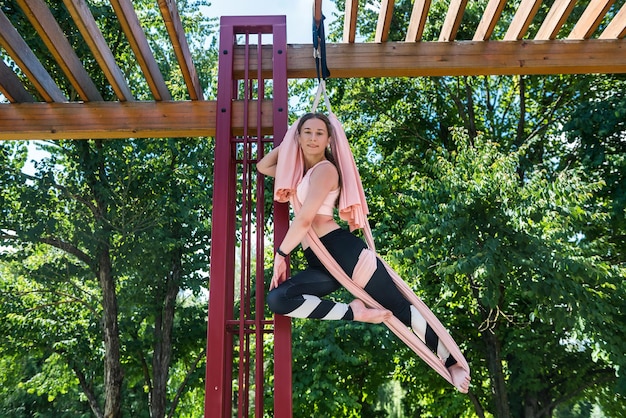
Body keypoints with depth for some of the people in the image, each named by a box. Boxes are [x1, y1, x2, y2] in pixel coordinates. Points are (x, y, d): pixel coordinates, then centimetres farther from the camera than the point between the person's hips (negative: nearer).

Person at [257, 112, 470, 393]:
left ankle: (453, 363, 12)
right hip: (321, 263, 7)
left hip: (342, 249, -7)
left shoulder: (325, 169, -3)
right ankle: (354, 312, -15)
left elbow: (304, 219, -12)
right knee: (277, 299, -18)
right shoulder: (301, 169, 23)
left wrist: (281, 254, -3)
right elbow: (262, 166, 33)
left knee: (400, 307, -3)